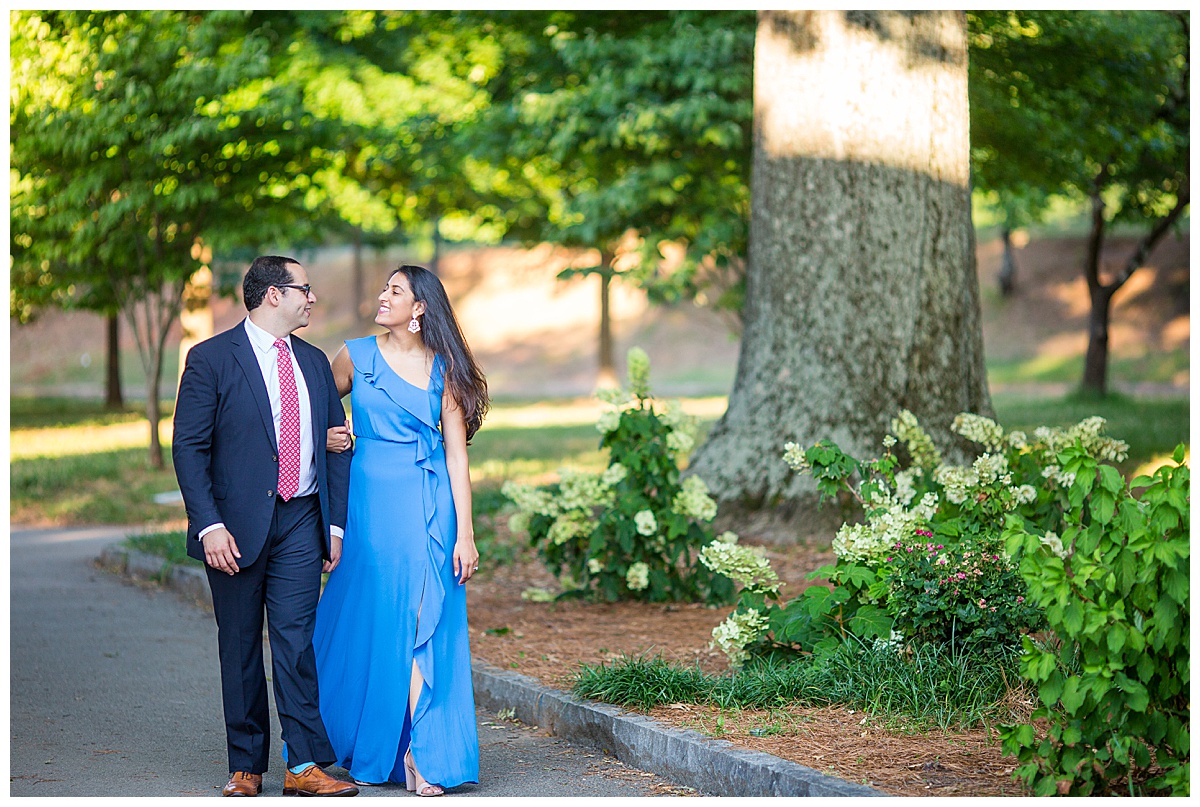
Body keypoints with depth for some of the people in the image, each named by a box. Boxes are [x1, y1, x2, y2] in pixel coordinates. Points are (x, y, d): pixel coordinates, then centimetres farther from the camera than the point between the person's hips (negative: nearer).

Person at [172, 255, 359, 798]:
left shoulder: (314, 362, 14)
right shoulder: (211, 359, -3)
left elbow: (337, 445, 16)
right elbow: (189, 447, -7)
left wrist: (335, 523, 8)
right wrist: (209, 525, -16)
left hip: (300, 521, 3)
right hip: (236, 525, -3)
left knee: (297, 640, -5)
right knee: (240, 647, 5)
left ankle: (305, 765, -4)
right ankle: (246, 768, 13)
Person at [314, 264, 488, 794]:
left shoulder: (443, 368, 4)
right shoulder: (356, 357, 5)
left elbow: (456, 453, 0)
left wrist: (465, 533, -5)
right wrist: (324, 437, -5)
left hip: (429, 508, 0)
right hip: (372, 504, 0)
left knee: (422, 621, -3)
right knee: (370, 622, 2)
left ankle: (417, 754, -1)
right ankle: (364, 750, 18)